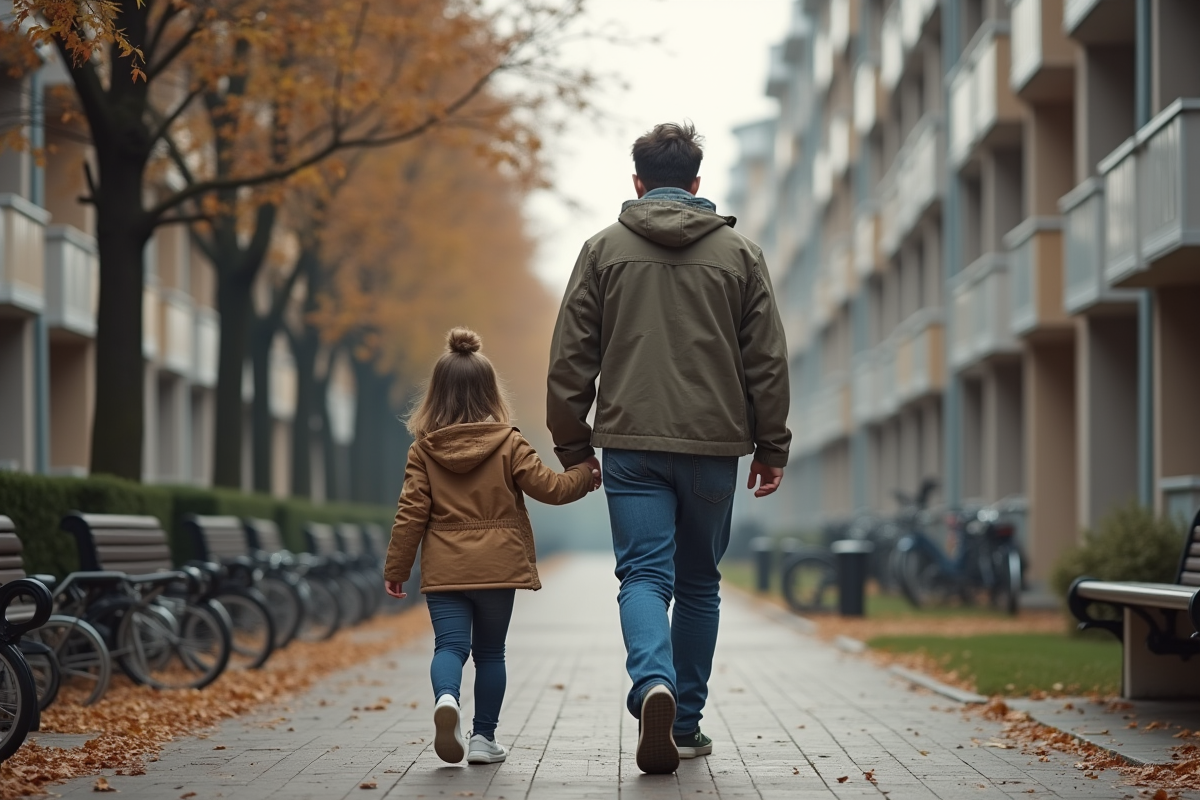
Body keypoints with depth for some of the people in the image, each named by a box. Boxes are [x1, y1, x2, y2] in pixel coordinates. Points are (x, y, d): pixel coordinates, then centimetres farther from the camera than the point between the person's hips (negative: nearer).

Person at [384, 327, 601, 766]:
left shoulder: (424, 450, 0)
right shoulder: (509, 444, -2)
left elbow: (411, 512, -2)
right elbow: (548, 486, -2)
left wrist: (395, 568, 5)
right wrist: (584, 474, 17)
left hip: (444, 567, 0)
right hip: (497, 564, 0)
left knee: (450, 645, -3)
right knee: (489, 651, 12)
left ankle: (446, 698, -34)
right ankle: (483, 737, 12)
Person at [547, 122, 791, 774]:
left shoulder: (603, 249, 5)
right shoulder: (739, 253, 7)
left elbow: (571, 358, 3)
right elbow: (767, 360, 6)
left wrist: (573, 445, 10)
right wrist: (771, 446, 12)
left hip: (632, 443, -1)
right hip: (714, 443, 1)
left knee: (645, 574, -4)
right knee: (698, 584, 13)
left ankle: (654, 683, -31)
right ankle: (686, 722, 15)